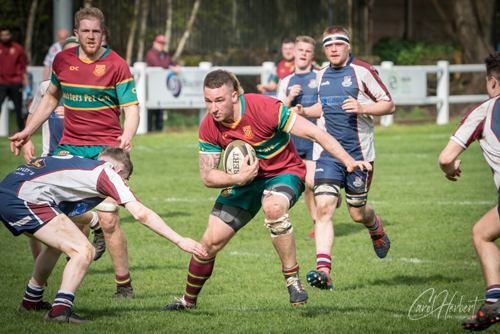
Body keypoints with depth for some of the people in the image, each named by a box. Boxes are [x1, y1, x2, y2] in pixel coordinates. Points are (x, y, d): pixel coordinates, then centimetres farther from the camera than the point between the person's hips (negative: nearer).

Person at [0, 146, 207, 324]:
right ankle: (60, 310, -19)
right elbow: (140, 213, -4)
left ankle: (31, 301, 42)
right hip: (25, 198, -9)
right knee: (83, 251, -9)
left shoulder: (78, 164, 29)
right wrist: (179, 240, -1)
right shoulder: (108, 172, 5)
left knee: (58, 243, 31)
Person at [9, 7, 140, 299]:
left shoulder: (116, 65, -6)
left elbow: (131, 108, -8)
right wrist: (28, 131, 21)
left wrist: (127, 136, -28)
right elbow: (51, 97, 23)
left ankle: (124, 284, -2)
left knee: (108, 219, -11)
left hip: (106, 149, -5)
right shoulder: (63, 60, 7)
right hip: (70, 146, 5)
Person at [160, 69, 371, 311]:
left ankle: (292, 276, -23)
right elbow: (207, 176, -9)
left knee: (273, 207, -40)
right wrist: (237, 179, -30)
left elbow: (313, 133, -25)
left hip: (284, 173, -4)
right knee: (211, 241, -3)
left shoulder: (264, 108, -28)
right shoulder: (209, 127, -14)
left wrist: (348, 161, -30)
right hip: (245, 178, 4)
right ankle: (188, 300, 22)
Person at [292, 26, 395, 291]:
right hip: (329, 152, 4)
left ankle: (376, 228, 45)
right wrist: (304, 112, 8)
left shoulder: (362, 71, -7)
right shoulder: (322, 75, 10)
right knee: (324, 207, -14)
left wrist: (362, 107, -19)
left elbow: (389, 105, -3)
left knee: (357, 213, 6)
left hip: (358, 153, -4)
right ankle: (323, 270, -21)